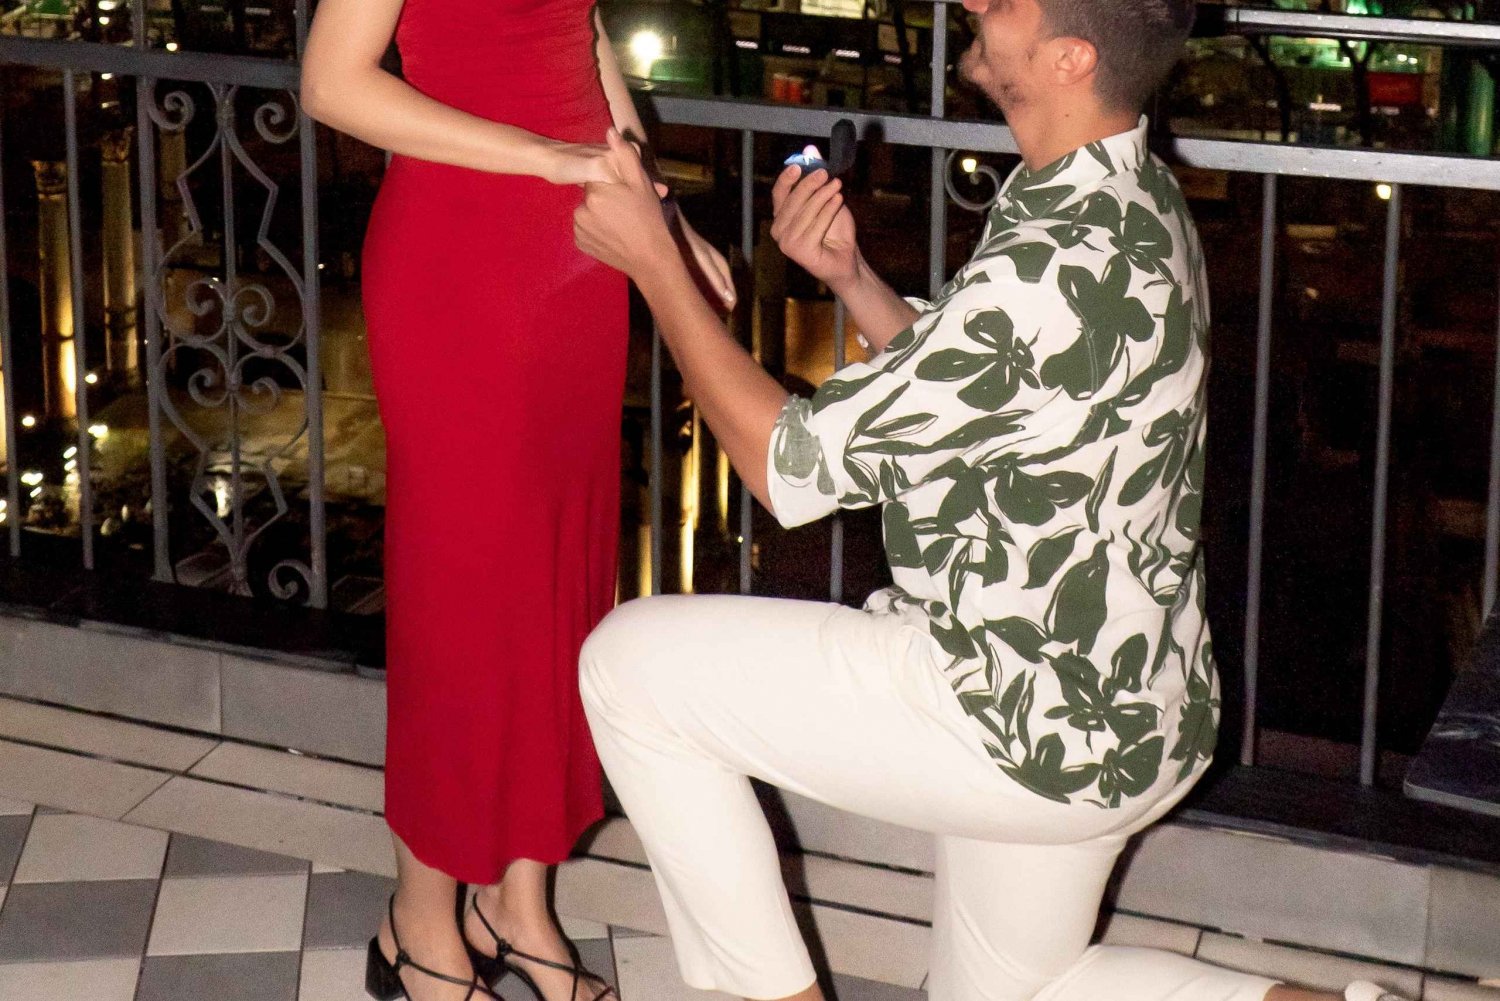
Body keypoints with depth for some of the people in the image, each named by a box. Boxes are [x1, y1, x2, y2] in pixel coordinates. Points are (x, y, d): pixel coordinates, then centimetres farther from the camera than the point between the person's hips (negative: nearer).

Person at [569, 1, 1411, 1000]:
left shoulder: (1051, 271, -29)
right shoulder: (1136, 199, 2)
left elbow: (796, 468, -20)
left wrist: (653, 261, -15)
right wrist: (848, 275, 0)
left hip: (1036, 730, -10)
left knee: (630, 663, -3)